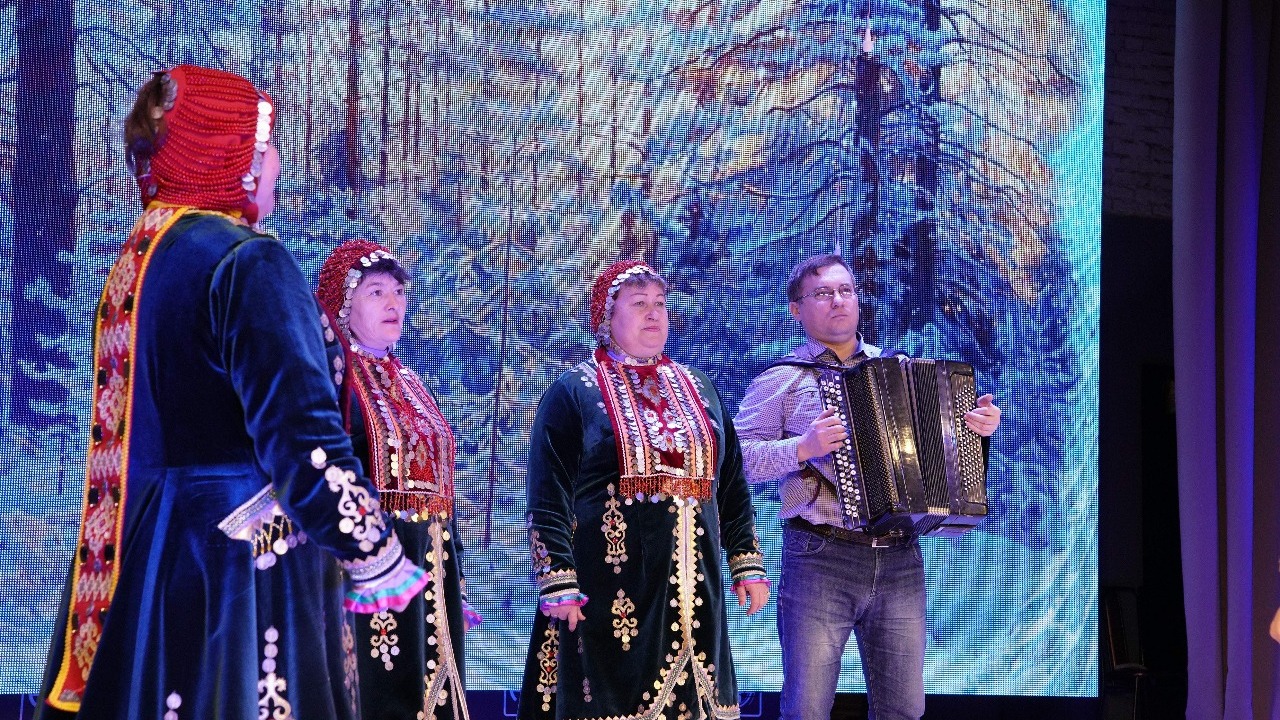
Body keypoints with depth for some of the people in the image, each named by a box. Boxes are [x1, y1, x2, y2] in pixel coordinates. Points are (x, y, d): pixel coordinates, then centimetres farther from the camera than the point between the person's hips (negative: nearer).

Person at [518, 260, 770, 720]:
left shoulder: (696, 389, 15)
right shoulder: (574, 393, 0)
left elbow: (732, 484, 17)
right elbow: (549, 496, -6)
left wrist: (748, 563, 10)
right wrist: (558, 583, -14)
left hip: (692, 588, 5)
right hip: (611, 591, -5)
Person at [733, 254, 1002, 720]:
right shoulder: (781, 380, 4)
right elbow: (736, 457, -5)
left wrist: (979, 426, 6)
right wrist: (803, 448, -18)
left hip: (900, 561, 4)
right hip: (820, 560, -4)